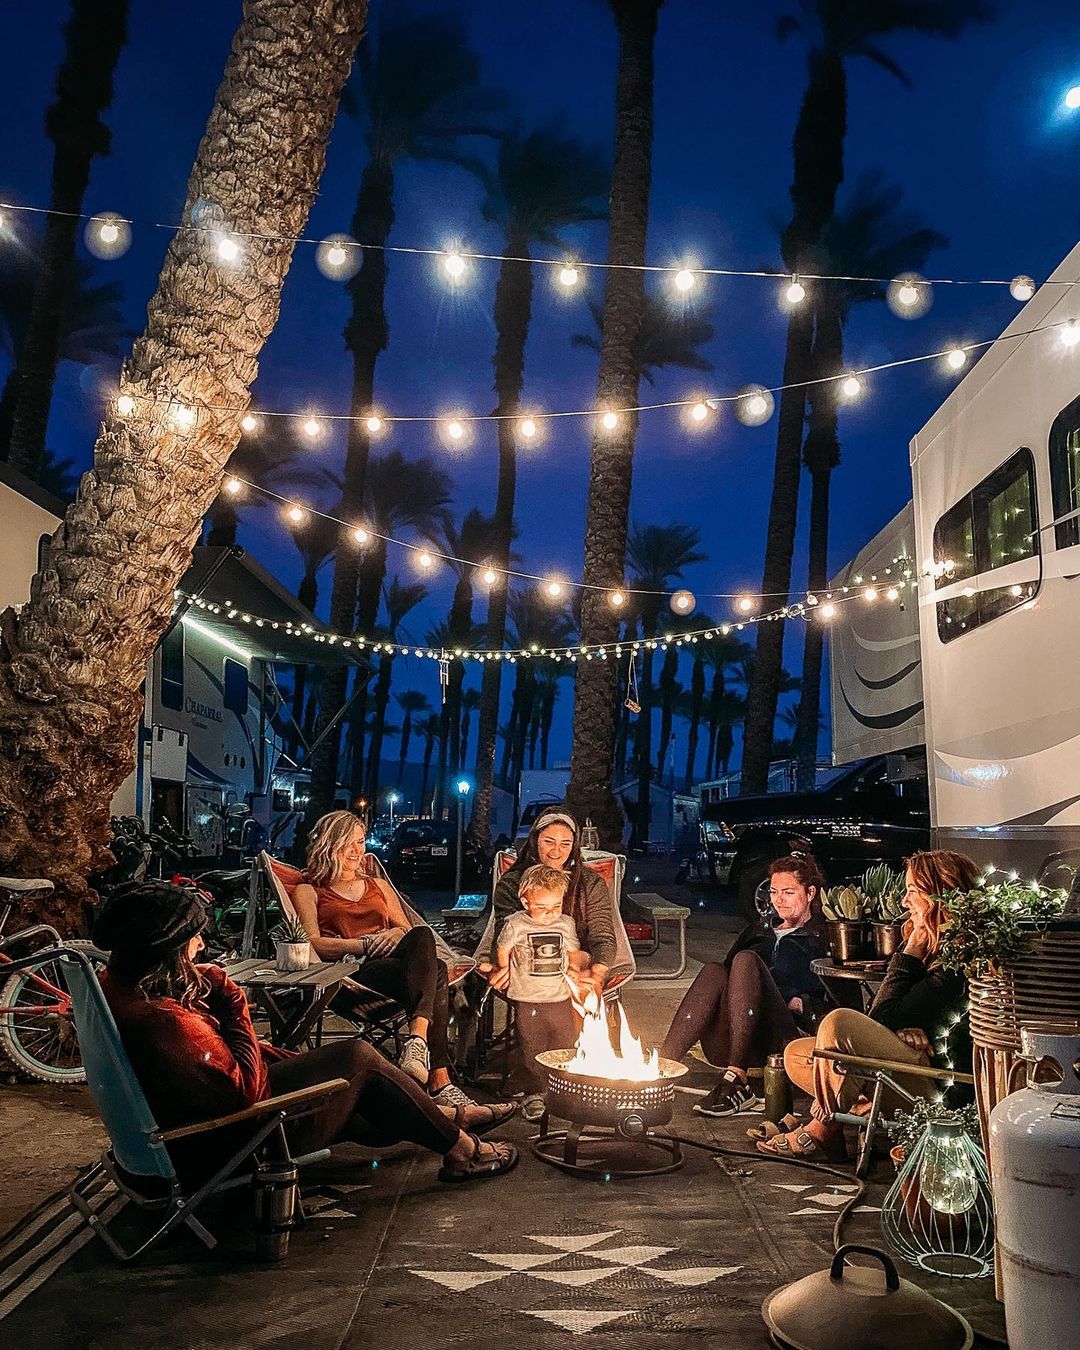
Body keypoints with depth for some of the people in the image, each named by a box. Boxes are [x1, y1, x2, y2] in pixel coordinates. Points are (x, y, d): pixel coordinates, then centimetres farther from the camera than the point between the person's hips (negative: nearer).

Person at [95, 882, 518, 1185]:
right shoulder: (165, 1020, -35)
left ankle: (439, 1119, 37)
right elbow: (246, 1088, -27)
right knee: (359, 1056, 0)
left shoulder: (116, 985, -3)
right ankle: (460, 1148, 19)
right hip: (229, 1148, -10)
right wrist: (234, 1004, -22)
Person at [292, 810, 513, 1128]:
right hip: (351, 977, -4)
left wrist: (398, 934, -3)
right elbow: (313, 944, 1)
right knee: (434, 971, -34)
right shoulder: (309, 892, 19)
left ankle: (417, 1041, -51)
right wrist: (366, 944, -13)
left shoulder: (379, 885, 34)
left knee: (422, 936, -35)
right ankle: (440, 1082, -46)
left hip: (396, 964, 4)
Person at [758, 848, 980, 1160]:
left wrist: (910, 956, -12)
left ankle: (822, 1132, -10)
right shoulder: (931, 945, 13)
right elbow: (880, 1020, 12)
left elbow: (883, 1019, -17)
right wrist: (905, 1032, -11)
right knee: (796, 1054, 6)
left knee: (840, 1022, -27)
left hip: (939, 1085, -10)